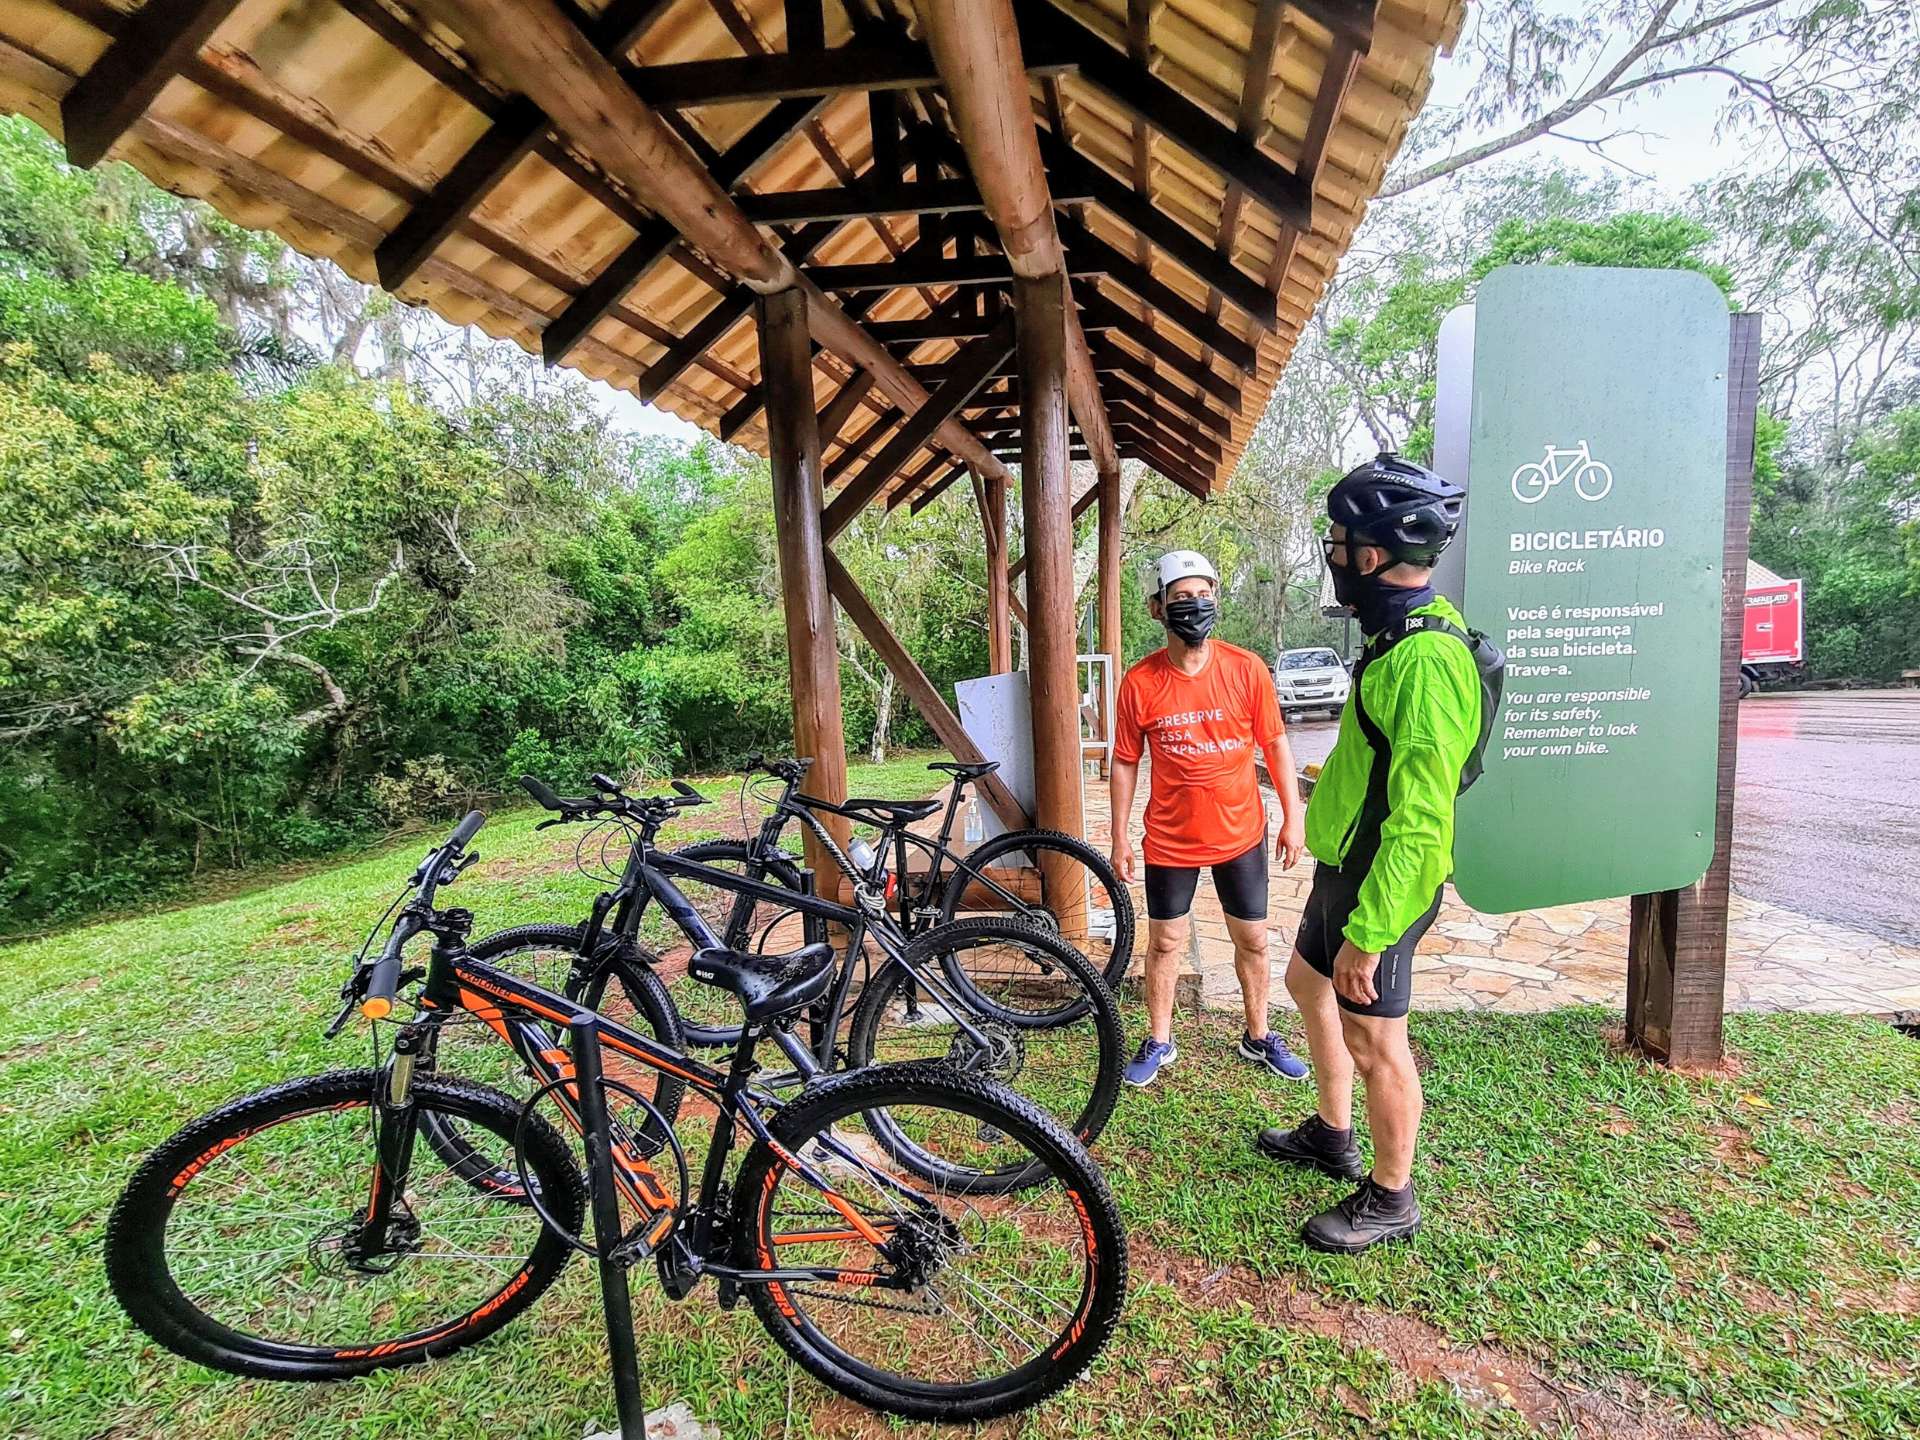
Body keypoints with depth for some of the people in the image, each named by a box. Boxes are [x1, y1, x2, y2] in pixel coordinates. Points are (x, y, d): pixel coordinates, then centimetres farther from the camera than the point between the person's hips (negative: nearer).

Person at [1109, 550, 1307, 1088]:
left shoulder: (1247, 668, -9)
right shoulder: (1140, 681, -11)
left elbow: (1275, 743, 1)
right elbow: (1125, 762, -3)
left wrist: (1293, 816, 0)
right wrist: (1119, 839, -1)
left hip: (1240, 834, 1)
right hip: (1170, 838, -1)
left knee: (1252, 941, 15)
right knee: (1165, 943, 13)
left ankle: (1258, 1037, 39)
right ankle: (1159, 1041, 33)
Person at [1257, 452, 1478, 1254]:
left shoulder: (1425, 660, -27)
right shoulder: (1403, 633, 6)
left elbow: (1420, 823, -29)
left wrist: (1367, 932, -26)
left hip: (1380, 883, -10)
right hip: (1345, 863, 10)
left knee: (1373, 1040, 7)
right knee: (1307, 982, 24)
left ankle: (1391, 1200, 31)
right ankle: (1332, 1136, 45)